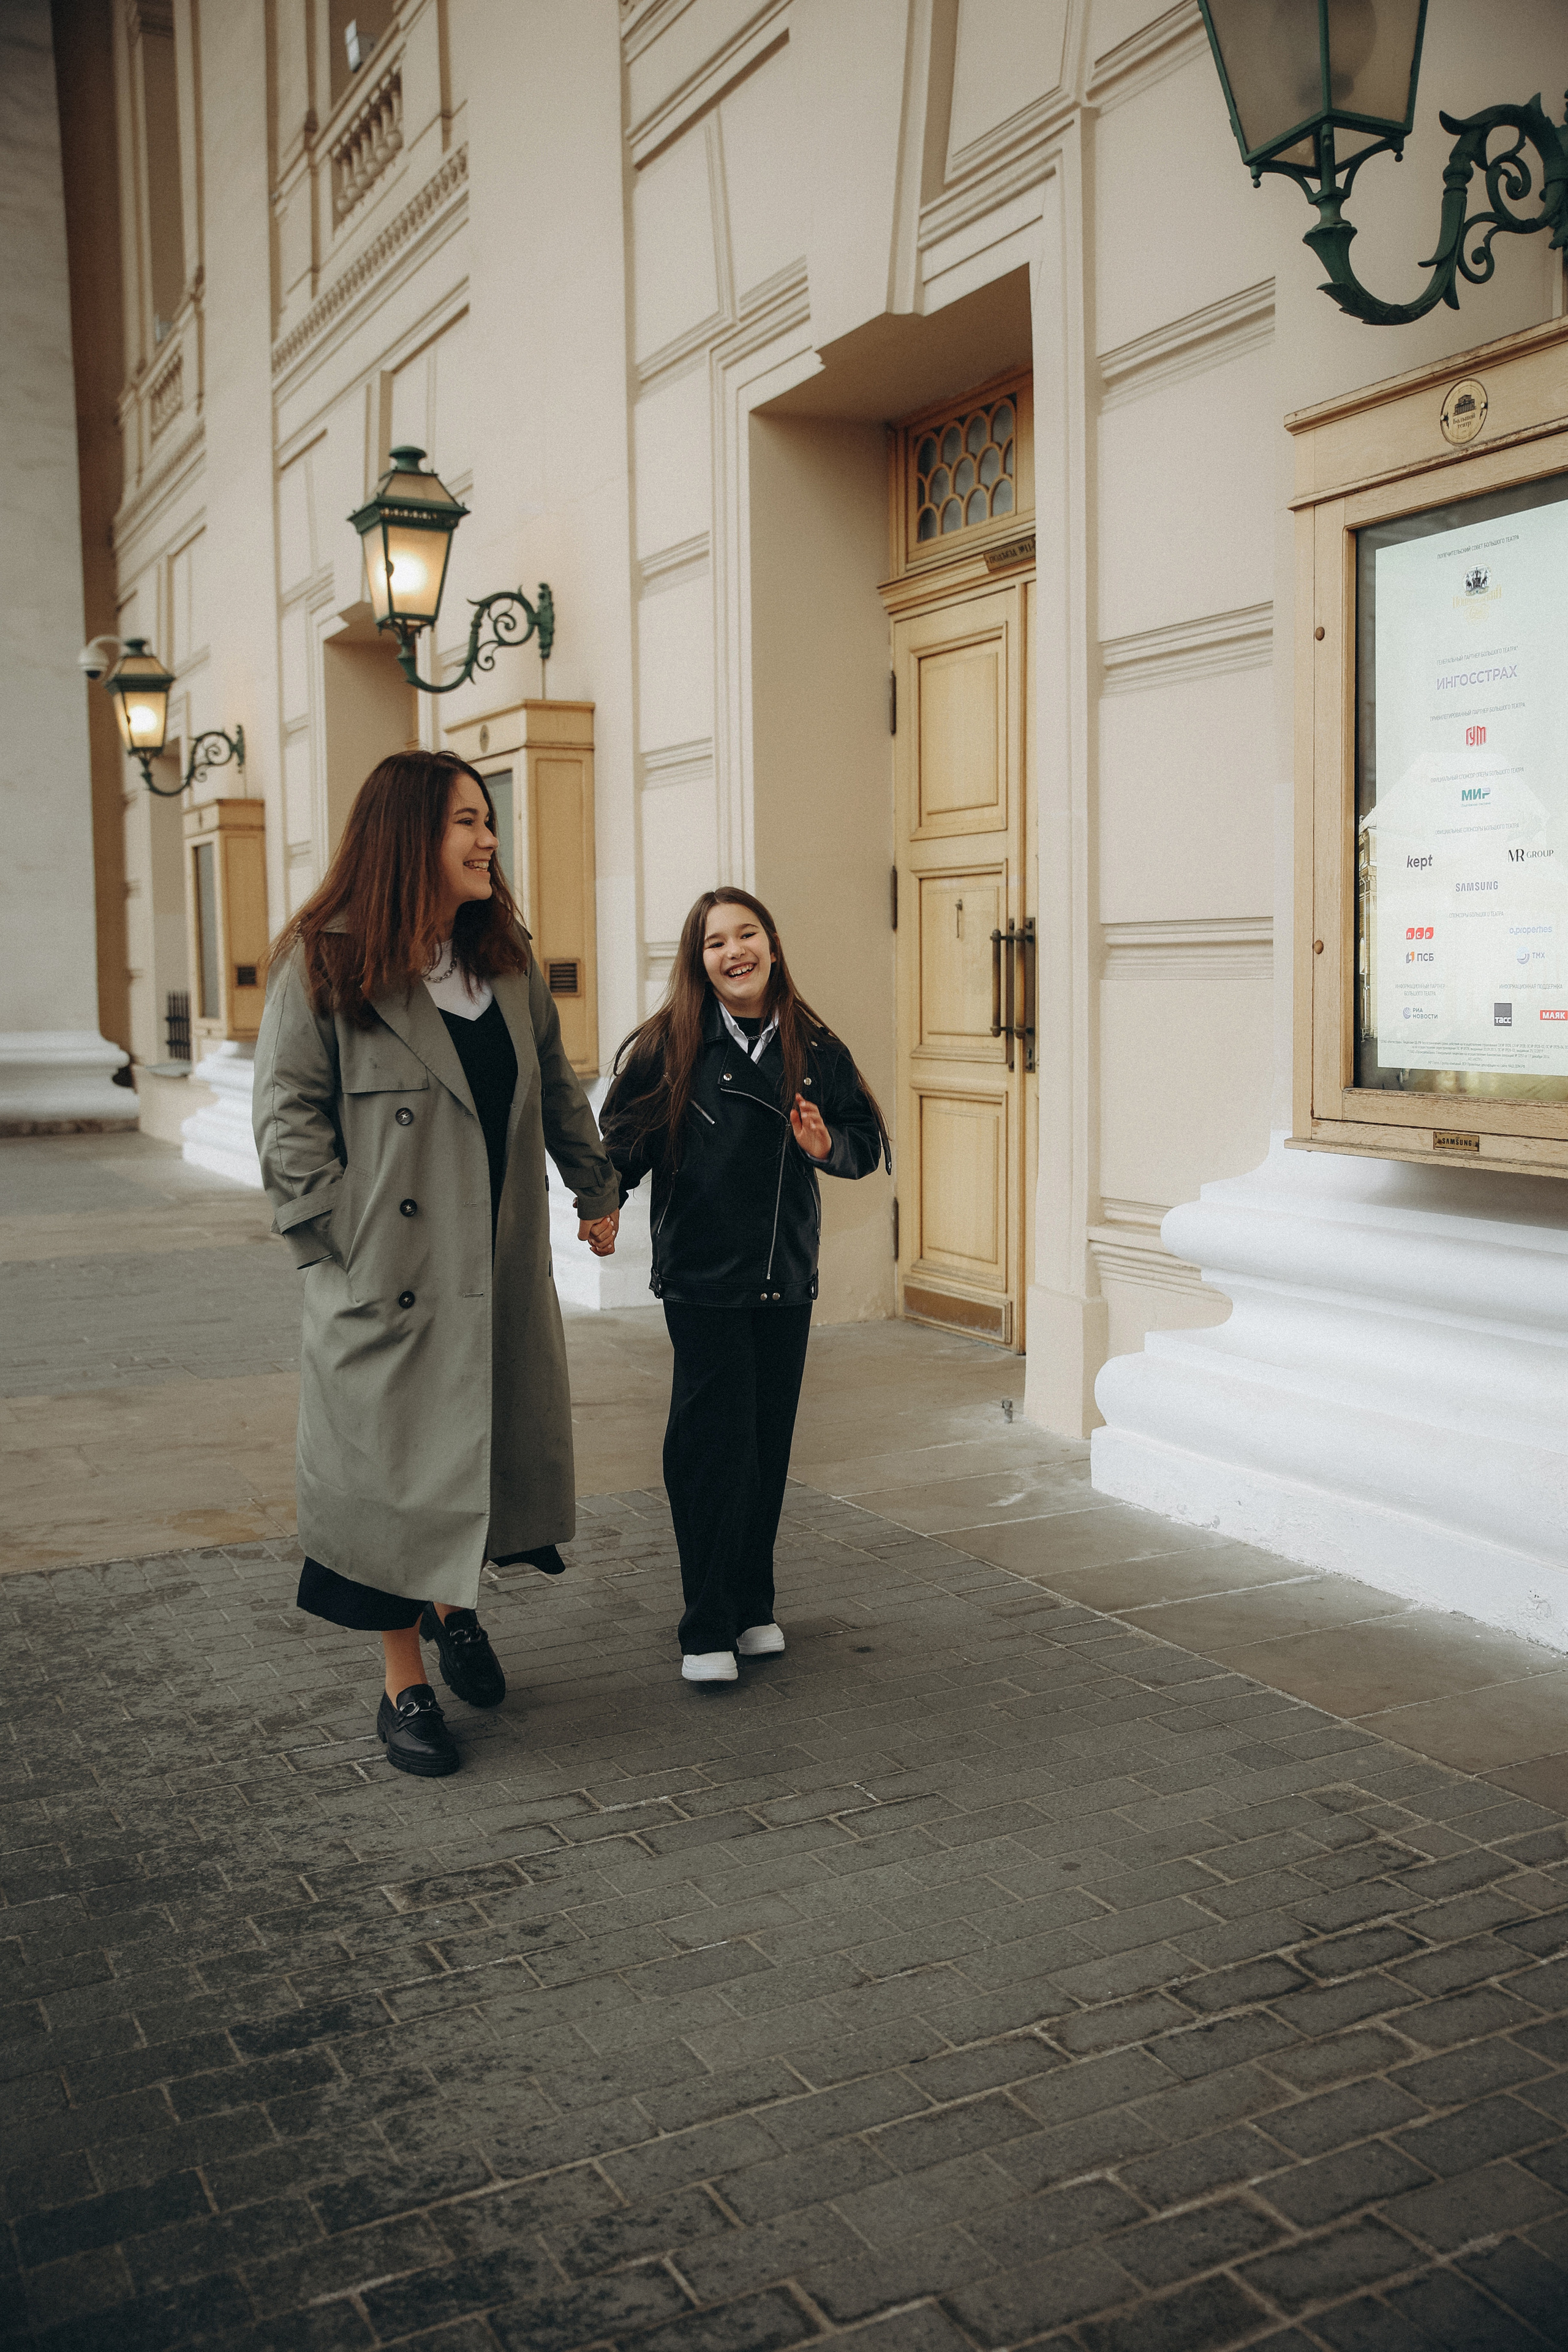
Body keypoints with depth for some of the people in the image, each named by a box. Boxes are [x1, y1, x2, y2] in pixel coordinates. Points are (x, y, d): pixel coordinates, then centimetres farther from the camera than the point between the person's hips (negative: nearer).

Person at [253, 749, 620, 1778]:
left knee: (494, 1438, 14)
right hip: (391, 1268, -6)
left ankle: (456, 1605, 41)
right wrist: (335, 1240, -14)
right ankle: (405, 1684, 17)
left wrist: (598, 1188, 18)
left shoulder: (507, 960, 9)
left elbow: (558, 1088, 18)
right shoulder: (326, 963, -9)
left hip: (502, 1264, 6)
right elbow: (289, 1113, -9)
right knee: (399, 1460, 3)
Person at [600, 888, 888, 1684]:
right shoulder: (669, 1047, -5)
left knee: (769, 1446, 10)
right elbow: (622, 1142, -5)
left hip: (786, 1281, 3)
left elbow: (868, 1140, 11)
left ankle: (753, 1608, 25)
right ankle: (707, 1630, 7)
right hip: (702, 1281, -3)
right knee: (712, 1449, -4)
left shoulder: (813, 1047, 4)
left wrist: (826, 1146, -9)